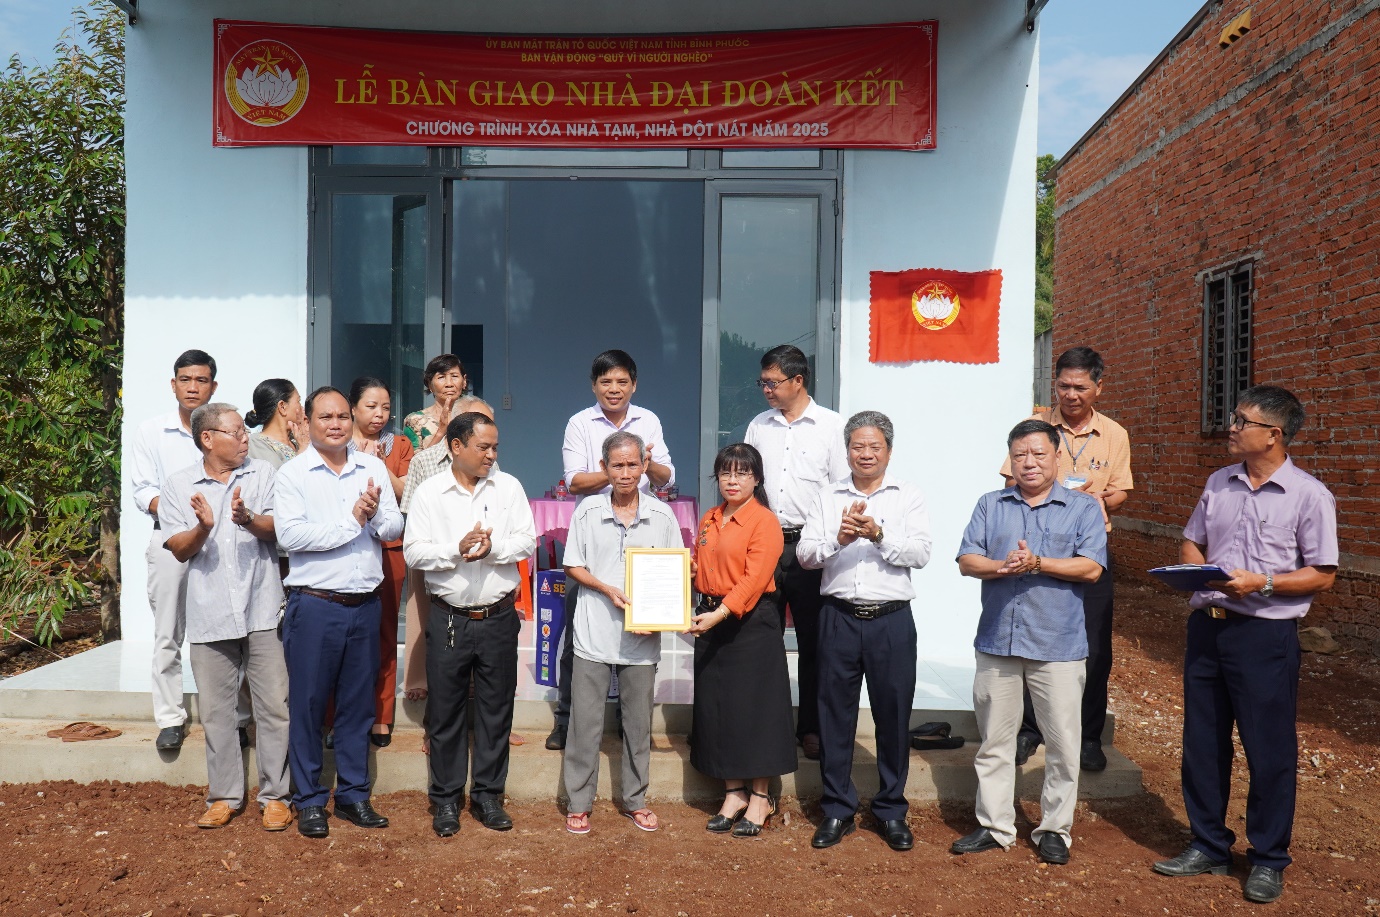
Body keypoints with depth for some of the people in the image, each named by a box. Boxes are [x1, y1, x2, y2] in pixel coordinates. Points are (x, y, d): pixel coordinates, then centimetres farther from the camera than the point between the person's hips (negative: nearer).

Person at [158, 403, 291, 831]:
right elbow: (179, 549, 2)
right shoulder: (178, 485, 5)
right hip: (209, 615, 1)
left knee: (275, 706, 1)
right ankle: (224, 796, 22)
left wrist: (249, 520, -25)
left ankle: (275, 795, 13)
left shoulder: (263, 474, 5)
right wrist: (203, 527, -19)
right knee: (216, 711, 9)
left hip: (263, 610, -1)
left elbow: (278, 528, -4)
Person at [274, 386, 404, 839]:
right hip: (314, 604, -4)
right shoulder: (292, 474, -3)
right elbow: (290, 534, -17)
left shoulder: (373, 468, 8)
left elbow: (396, 528, 3)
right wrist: (352, 521, -15)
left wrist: (376, 513, -18)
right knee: (308, 703, 4)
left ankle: (354, 794, 25)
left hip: (365, 604, 4)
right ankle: (309, 800, 19)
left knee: (359, 703, 12)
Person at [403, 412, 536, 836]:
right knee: (446, 711, 8)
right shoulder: (430, 492, 0)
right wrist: (457, 549, -21)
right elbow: (414, 552, -7)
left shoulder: (508, 487, 4)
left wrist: (492, 548, -19)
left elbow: (526, 541, -2)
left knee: (496, 710, 9)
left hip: (499, 617, 1)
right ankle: (446, 799, 23)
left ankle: (488, 794, 24)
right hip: (449, 619, -1)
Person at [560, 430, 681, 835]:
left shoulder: (662, 516, 0)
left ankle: (635, 800, 27)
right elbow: (573, 567, 3)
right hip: (593, 633, -1)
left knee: (639, 721, 11)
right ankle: (578, 802, 18)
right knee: (585, 720, 4)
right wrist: (608, 590, -13)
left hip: (643, 637, 1)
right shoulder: (588, 511, -1)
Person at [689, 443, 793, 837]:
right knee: (716, 707, 9)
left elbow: (754, 578, -18)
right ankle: (734, 792, 22)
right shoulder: (709, 521, 13)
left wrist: (720, 614, -26)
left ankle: (760, 797, 14)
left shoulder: (764, 521, -9)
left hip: (751, 622, -7)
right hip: (712, 620, 7)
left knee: (754, 706, 0)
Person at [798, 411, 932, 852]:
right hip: (839, 617, 1)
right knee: (835, 714, 7)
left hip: (892, 620, -1)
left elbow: (921, 554, -8)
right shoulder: (828, 497, 8)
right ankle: (837, 809, 21)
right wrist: (838, 539, -18)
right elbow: (804, 554, 0)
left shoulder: (908, 497, 5)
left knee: (893, 715, 7)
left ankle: (891, 811, 24)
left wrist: (878, 535, -21)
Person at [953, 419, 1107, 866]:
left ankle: (1055, 829, 21)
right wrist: (1003, 566, -18)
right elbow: (967, 561, 1)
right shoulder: (990, 505, 10)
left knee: (1063, 744, 5)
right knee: (994, 740, 11)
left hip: (1058, 644, -2)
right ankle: (995, 825, 23)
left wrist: (1037, 563, -18)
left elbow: (1091, 568, -8)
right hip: (997, 641, 3)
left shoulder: (1083, 507, 3)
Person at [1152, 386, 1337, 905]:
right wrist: (1195, 567, -3)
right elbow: (1192, 542, 18)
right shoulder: (1219, 484, 10)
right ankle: (1208, 847, 28)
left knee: (1269, 749, 4)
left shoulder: (1309, 495, -7)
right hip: (1207, 624, 6)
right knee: (1202, 741, 12)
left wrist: (1261, 582, -19)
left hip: (1265, 633, -6)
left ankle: (1268, 860, 22)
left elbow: (1322, 575, -8)